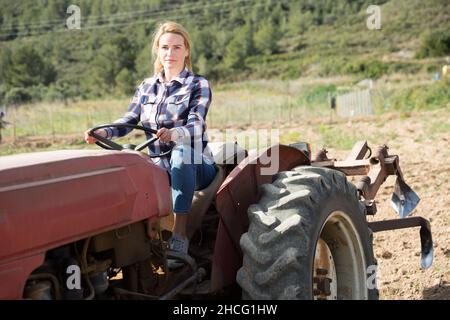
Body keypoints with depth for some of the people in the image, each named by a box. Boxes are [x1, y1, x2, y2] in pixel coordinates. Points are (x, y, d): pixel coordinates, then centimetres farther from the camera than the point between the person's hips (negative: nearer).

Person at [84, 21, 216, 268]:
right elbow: (128, 121, 1)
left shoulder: (198, 85, -3)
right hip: (161, 167, 3)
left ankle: (180, 236, -37)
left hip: (194, 166, -3)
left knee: (182, 151, -38)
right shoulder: (147, 87, 11)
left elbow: (196, 126, -19)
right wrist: (103, 132, -20)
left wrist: (174, 134, -42)